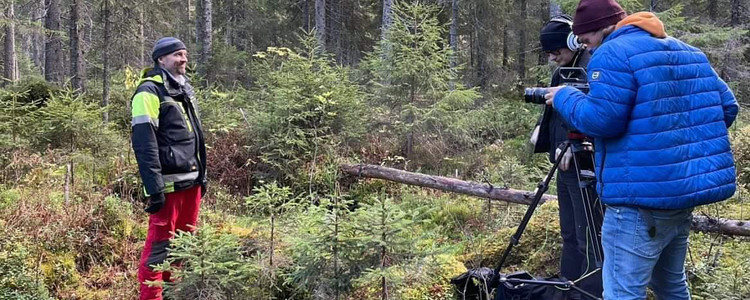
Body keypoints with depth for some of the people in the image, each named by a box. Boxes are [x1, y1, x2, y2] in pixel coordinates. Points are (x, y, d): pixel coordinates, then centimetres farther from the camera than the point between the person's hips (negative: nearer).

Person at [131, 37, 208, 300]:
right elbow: (144, 143, -17)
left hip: (191, 180, 9)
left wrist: (202, 174, 20)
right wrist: (154, 187, -21)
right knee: (160, 243, -6)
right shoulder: (150, 91, -11)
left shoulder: (185, 89, 16)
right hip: (168, 183, -8)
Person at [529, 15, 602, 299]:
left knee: (589, 238, -5)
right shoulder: (562, 73, 13)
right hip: (566, 165, 10)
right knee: (569, 234, 17)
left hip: (586, 166, -10)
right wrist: (541, 129, 10)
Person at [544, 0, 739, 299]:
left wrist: (565, 97, -4)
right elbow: (726, 106, 15)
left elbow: (601, 118, -21)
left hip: (643, 198, -9)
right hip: (687, 187, 9)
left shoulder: (613, 54, -11)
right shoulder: (690, 53, 15)